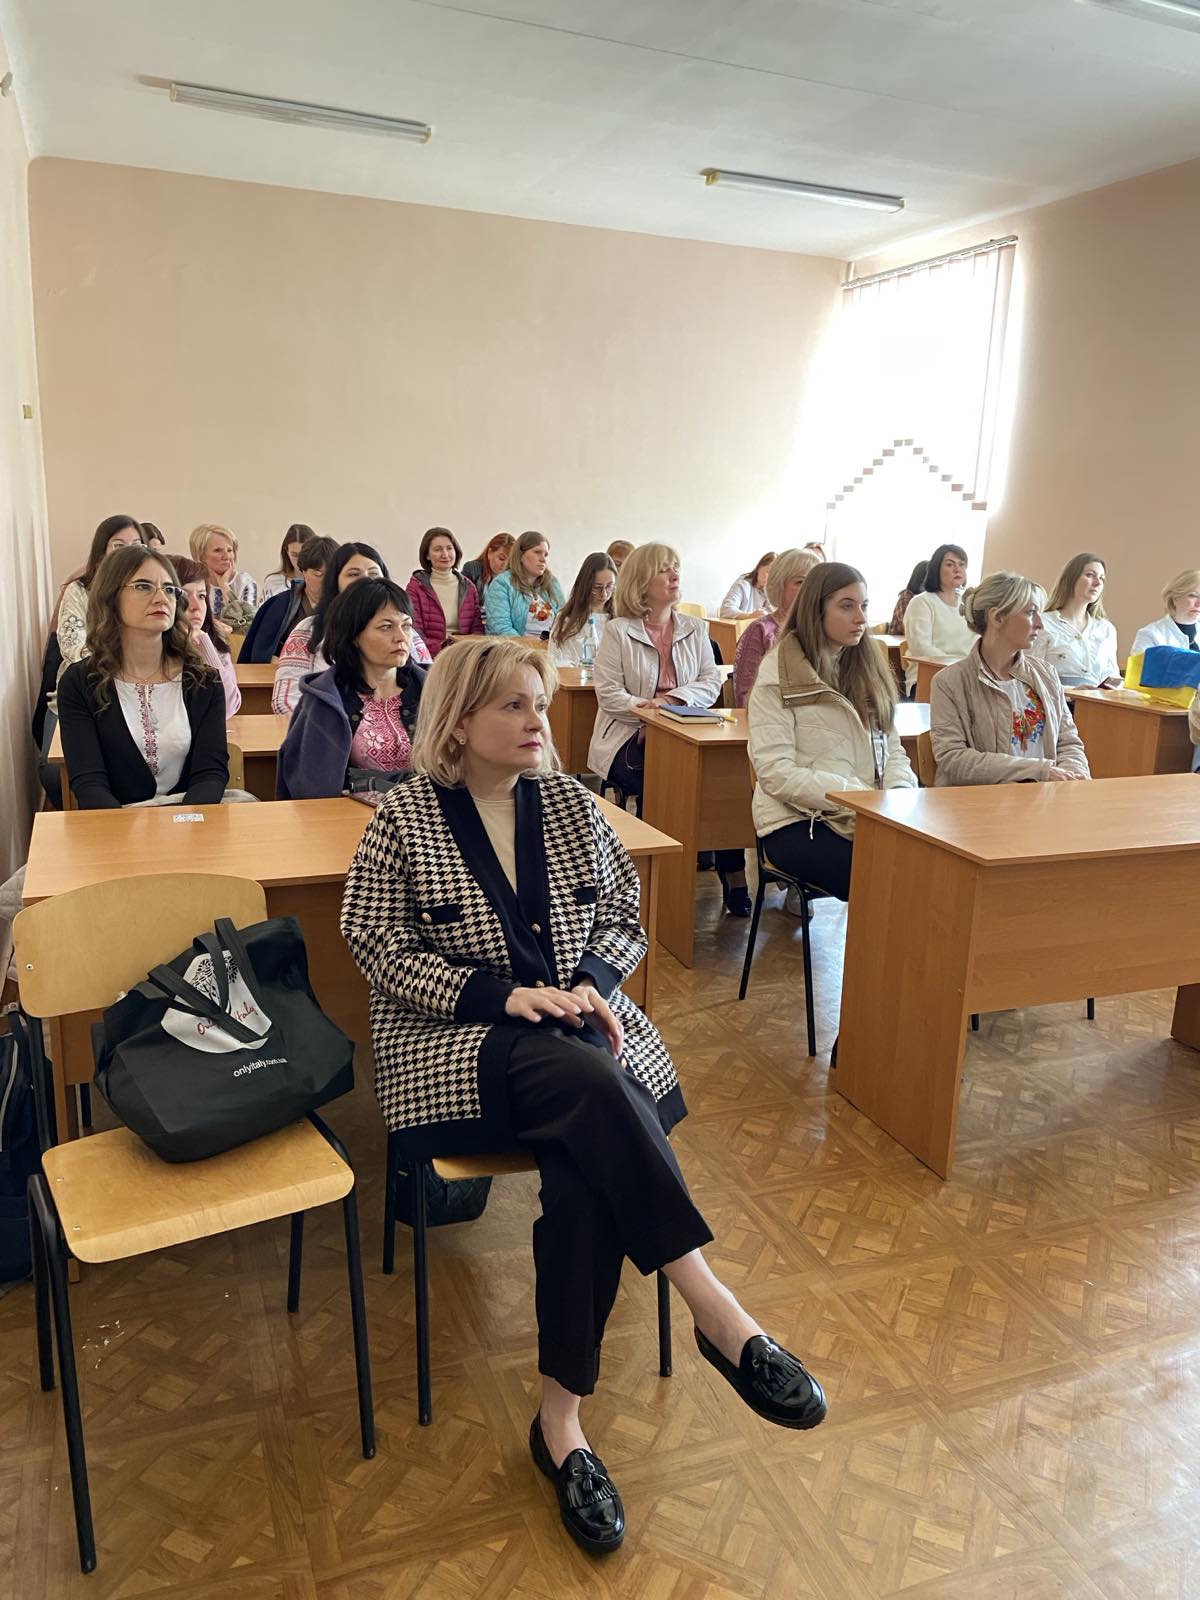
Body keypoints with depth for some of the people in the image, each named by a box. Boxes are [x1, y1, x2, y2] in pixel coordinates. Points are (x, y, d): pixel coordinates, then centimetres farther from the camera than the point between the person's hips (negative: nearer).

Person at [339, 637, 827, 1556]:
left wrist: (592, 983, -9)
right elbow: (380, 948, -6)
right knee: (589, 1083, -34)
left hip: (575, 1030, 4)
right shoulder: (404, 820, -2)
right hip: (456, 1046, -3)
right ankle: (717, 1312, -29)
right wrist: (501, 995, -18)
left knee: (583, 1169, -28)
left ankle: (562, 1418, -16)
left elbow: (626, 912, 12)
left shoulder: (569, 803, 9)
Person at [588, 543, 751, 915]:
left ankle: (733, 873, -20)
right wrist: (646, 710, -21)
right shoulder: (617, 632, 3)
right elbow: (608, 693, -6)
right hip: (630, 738, -3)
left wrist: (672, 699, -15)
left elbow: (712, 682, 4)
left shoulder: (696, 628, 15)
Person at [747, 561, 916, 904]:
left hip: (871, 815, 5)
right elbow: (775, 772, -11)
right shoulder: (779, 672, -3)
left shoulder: (870, 666, 16)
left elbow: (892, 749, 14)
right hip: (797, 821, -5)